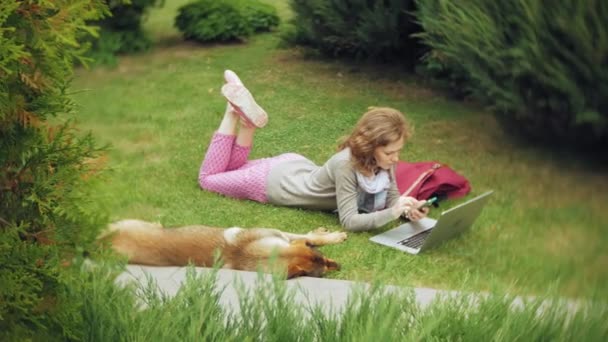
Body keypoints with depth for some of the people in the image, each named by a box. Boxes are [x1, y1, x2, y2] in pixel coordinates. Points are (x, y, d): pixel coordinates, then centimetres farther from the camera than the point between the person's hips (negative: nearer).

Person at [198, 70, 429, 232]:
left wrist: (408, 209, -33)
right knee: (209, 177, 16)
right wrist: (392, 213, -50)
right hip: (273, 181, -7)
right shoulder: (346, 164, -40)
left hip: (296, 168, 7)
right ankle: (235, 112, 11)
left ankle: (245, 115, 15)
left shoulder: (381, 160, -19)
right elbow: (349, 221, -38)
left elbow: (392, 199, -11)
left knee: (233, 167, 31)